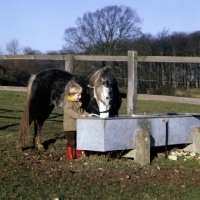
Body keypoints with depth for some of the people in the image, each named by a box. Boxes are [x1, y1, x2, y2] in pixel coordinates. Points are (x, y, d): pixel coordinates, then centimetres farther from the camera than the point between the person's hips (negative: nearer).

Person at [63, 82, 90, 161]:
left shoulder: (78, 103, 12)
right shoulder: (68, 103, -16)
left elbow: (82, 111, 24)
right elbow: (70, 112, -31)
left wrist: (87, 114, 7)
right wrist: (79, 115, -39)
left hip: (78, 127, 8)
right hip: (70, 127, -8)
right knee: (71, 142, -5)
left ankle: (78, 155, 29)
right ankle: (70, 157, 2)